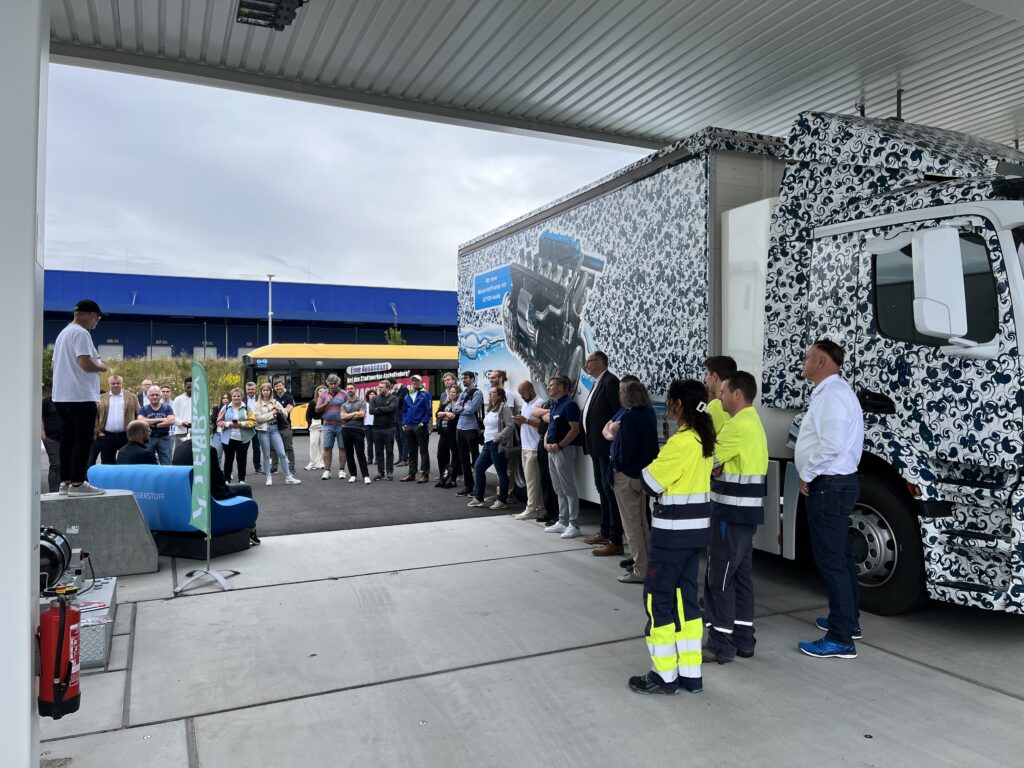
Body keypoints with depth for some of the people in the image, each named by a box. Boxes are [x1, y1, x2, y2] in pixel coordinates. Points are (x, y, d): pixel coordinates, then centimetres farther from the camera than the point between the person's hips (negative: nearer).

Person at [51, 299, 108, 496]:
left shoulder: (63, 333, 19)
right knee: (83, 440, -6)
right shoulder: (81, 333, -12)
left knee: (67, 440, 10)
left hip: (62, 395, 9)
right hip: (80, 396, -9)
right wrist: (101, 367, -2)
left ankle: (65, 482, 13)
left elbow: (56, 363, 23)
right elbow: (85, 363, -21)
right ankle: (77, 483, -7)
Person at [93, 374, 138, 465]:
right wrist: (98, 432, -2)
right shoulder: (101, 398, 8)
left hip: (126, 436, 0)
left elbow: (138, 415, 4)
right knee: (107, 464, 4)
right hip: (106, 437, 0)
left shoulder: (131, 398, 7)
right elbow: (94, 416, 6)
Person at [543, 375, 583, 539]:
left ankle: (574, 525, -1)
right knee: (559, 489, 14)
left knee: (569, 489, -5)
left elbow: (575, 430, -18)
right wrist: (546, 442, 4)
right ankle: (562, 522, 21)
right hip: (552, 451, 10)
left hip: (564, 450, -10)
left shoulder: (569, 405, -11)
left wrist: (559, 445, -18)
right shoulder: (555, 406, 17)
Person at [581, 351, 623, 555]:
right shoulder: (597, 383, 16)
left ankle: (615, 541, -2)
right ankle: (605, 532, 30)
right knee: (602, 490, 18)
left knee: (610, 491, -6)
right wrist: (590, 444, 13)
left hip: (607, 447, -10)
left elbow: (619, 413, -20)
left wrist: (614, 446, -20)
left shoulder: (610, 381, -14)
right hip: (597, 446, 10)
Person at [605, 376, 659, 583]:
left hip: (626, 475, -8)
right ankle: (647, 562, 29)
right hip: (643, 472, 8)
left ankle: (640, 571, 9)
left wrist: (616, 462, -4)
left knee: (631, 523, 3)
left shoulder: (628, 417, -24)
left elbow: (625, 451, -23)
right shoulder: (649, 412, 2)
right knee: (642, 520, 19)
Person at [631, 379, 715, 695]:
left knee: (658, 596, 2)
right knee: (685, 596, 14)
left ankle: (665, 675, 10)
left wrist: (654, 464, 3)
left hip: (673, 530, -9)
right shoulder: (705, 440, 8)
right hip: (696, 528, 9)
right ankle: (690, 673, 20)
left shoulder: (680, 442, -20)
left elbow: (649, 484, -14)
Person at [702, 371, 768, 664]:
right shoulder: (753, 422, 15)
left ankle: (721, 644, 5)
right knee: (741, 575, 15)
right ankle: (743, 639, 23)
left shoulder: (738, 425, -18)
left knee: (719, 578, -2)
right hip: (746, 511, 10)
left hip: (732, 511, -10)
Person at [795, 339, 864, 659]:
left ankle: (841, 640, -1)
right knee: (840, 555, 20)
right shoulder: (831, 392, 16)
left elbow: (831, 444, -27)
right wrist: (810, 473, 15)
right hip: (836, 483, 11)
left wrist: (807, 474, -15)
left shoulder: (831, 394, -18)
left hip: (828, 486, -11)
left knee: (831, 560, -7)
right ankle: (848, 620, 34)